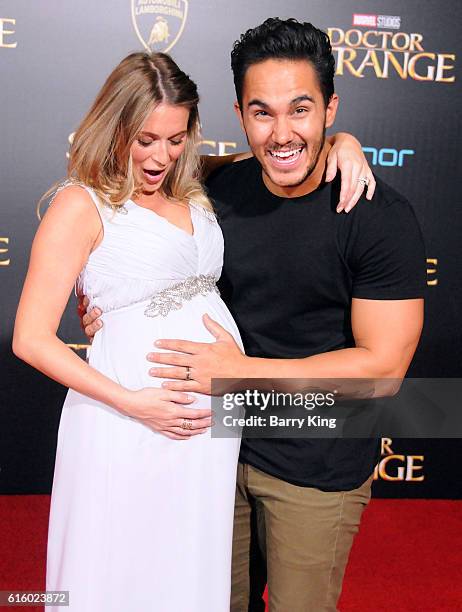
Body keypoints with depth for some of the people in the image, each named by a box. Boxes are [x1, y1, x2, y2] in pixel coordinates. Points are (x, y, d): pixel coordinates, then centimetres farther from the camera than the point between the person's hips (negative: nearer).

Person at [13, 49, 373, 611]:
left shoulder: (194, 191, 8)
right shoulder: (81, 205, -9)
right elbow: (32, 340, -11)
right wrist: (132, 403, -16)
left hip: (216, 416, 5)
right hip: (136, 420, -5)